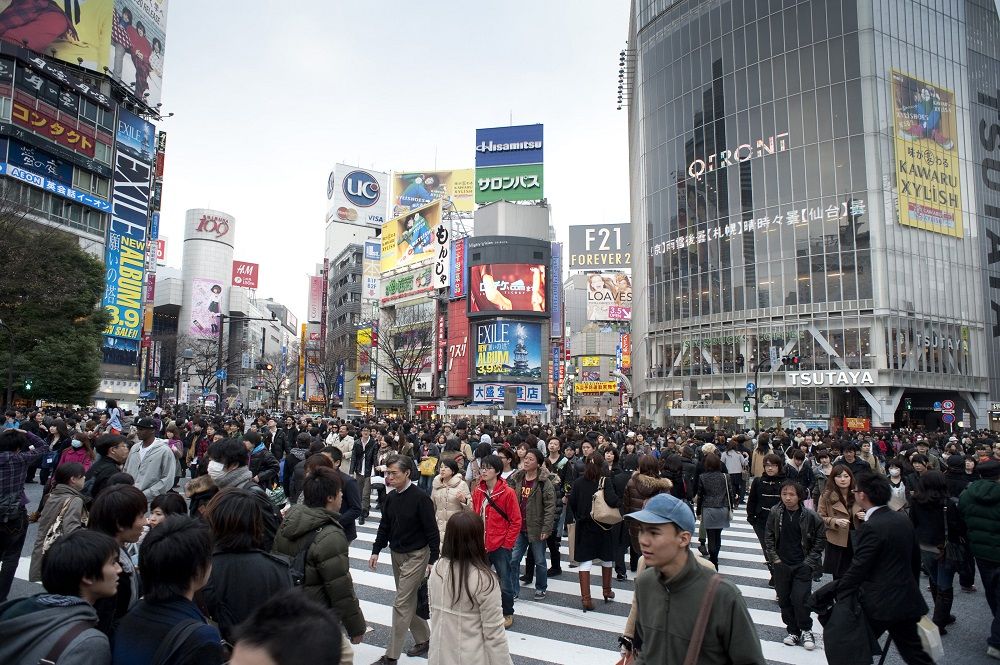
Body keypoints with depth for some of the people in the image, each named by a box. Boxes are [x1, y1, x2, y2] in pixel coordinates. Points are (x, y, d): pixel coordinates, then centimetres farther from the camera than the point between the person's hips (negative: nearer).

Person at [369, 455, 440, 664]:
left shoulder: (420, 498, -19)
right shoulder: (391, 497, 2)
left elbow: (432, 531, -17)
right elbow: (384, 526, 12)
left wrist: (433, 560, -17)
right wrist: (376, 551, 6)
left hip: (416, 556, -7)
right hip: (396, 554, 7)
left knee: (402, 604, -4)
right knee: (409, 601, 16)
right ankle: (423, 640, 33)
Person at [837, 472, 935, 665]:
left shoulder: (871, 528, -21)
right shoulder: (903, 519, 4)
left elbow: (858, 569, -20)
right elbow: (915, 558, 15)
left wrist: (837, 594, -11)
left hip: (878, 604, -8)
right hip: (907, 600, 8)